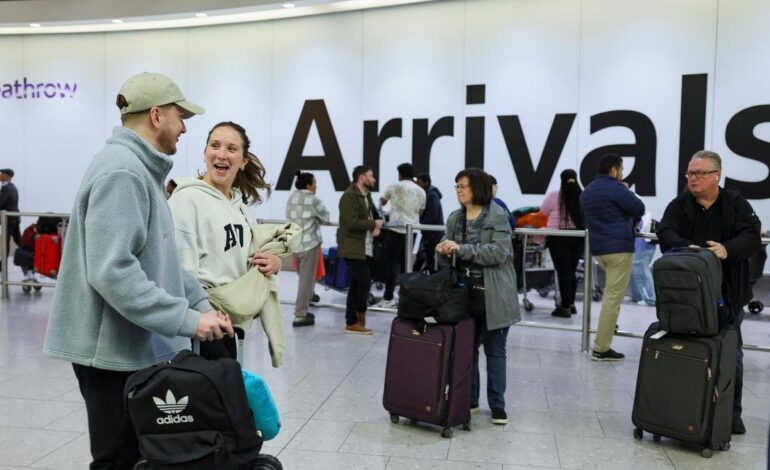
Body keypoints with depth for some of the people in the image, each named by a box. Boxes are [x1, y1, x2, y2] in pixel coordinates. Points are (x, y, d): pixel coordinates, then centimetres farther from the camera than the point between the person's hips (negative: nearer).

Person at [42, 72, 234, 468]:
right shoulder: (122, 172, -20)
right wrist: (187, 320, -24)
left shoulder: (139, 170, 13)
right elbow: (112, 271, -28)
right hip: (114, 347, -10)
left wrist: (201, 303, 7)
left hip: (135, 344, 10)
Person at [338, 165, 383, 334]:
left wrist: (377, 226, -1)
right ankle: (360, 316, 9)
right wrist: (374, 224, -12)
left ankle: (351, 322, 17)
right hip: (353, 248, -9)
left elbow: (375, 215, 22)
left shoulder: (367, 196, 15)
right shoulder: (349, 197, -14)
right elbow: (352, 223, -23)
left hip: (366, 248, 9)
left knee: (356, 285, 11)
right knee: (365, 282, -11)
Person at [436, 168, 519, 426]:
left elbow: (498, 252, -21)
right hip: (465, 292, 5)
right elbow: (452, 251, 16)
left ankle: (497, 404, 17)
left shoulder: (498, 216, -10)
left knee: (495, 350, 6)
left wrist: (461, 248, -23)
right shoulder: (455, 218, 9)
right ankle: (468, 399, 25)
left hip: (493, 295, -5)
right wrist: (445, 250, -9)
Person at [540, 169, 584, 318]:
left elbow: (542, 213, 2)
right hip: (578, 237, 4)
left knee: (563, 272, -1)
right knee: (571, 271, 16)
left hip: (559, 237, -4)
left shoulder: (554, 196, -8)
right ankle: (571, 304, 27)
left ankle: (565, 307, 2)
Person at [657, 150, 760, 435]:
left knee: (731, 354, 8)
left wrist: (728, 249, -31)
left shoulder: (737, 204, 3)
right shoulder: (679, 206, 4)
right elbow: (665, 234, -11)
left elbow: (752, 236, -10)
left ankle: (732, 412, 22)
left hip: (728, 294, 0)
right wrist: (686, 248, -33)